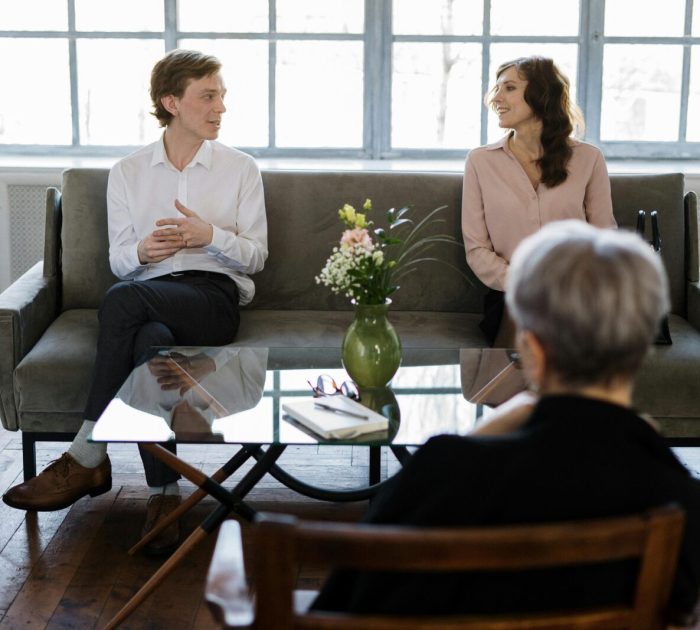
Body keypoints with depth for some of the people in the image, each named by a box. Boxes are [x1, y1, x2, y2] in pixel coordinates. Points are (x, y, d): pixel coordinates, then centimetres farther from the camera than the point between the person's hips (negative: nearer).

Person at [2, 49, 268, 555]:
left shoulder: (241, 169, 12)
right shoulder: (128, 173, 16)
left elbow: (255, 256, 8)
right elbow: (119, 261, 13)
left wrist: (210, 235, -12)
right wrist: (142, 251, -12)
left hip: (215, 296, -2)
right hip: (148, 296, 2)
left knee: (123, 300, -36)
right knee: (150, 341, -39)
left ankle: (87, 459, -30)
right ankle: (164, 494, -35)